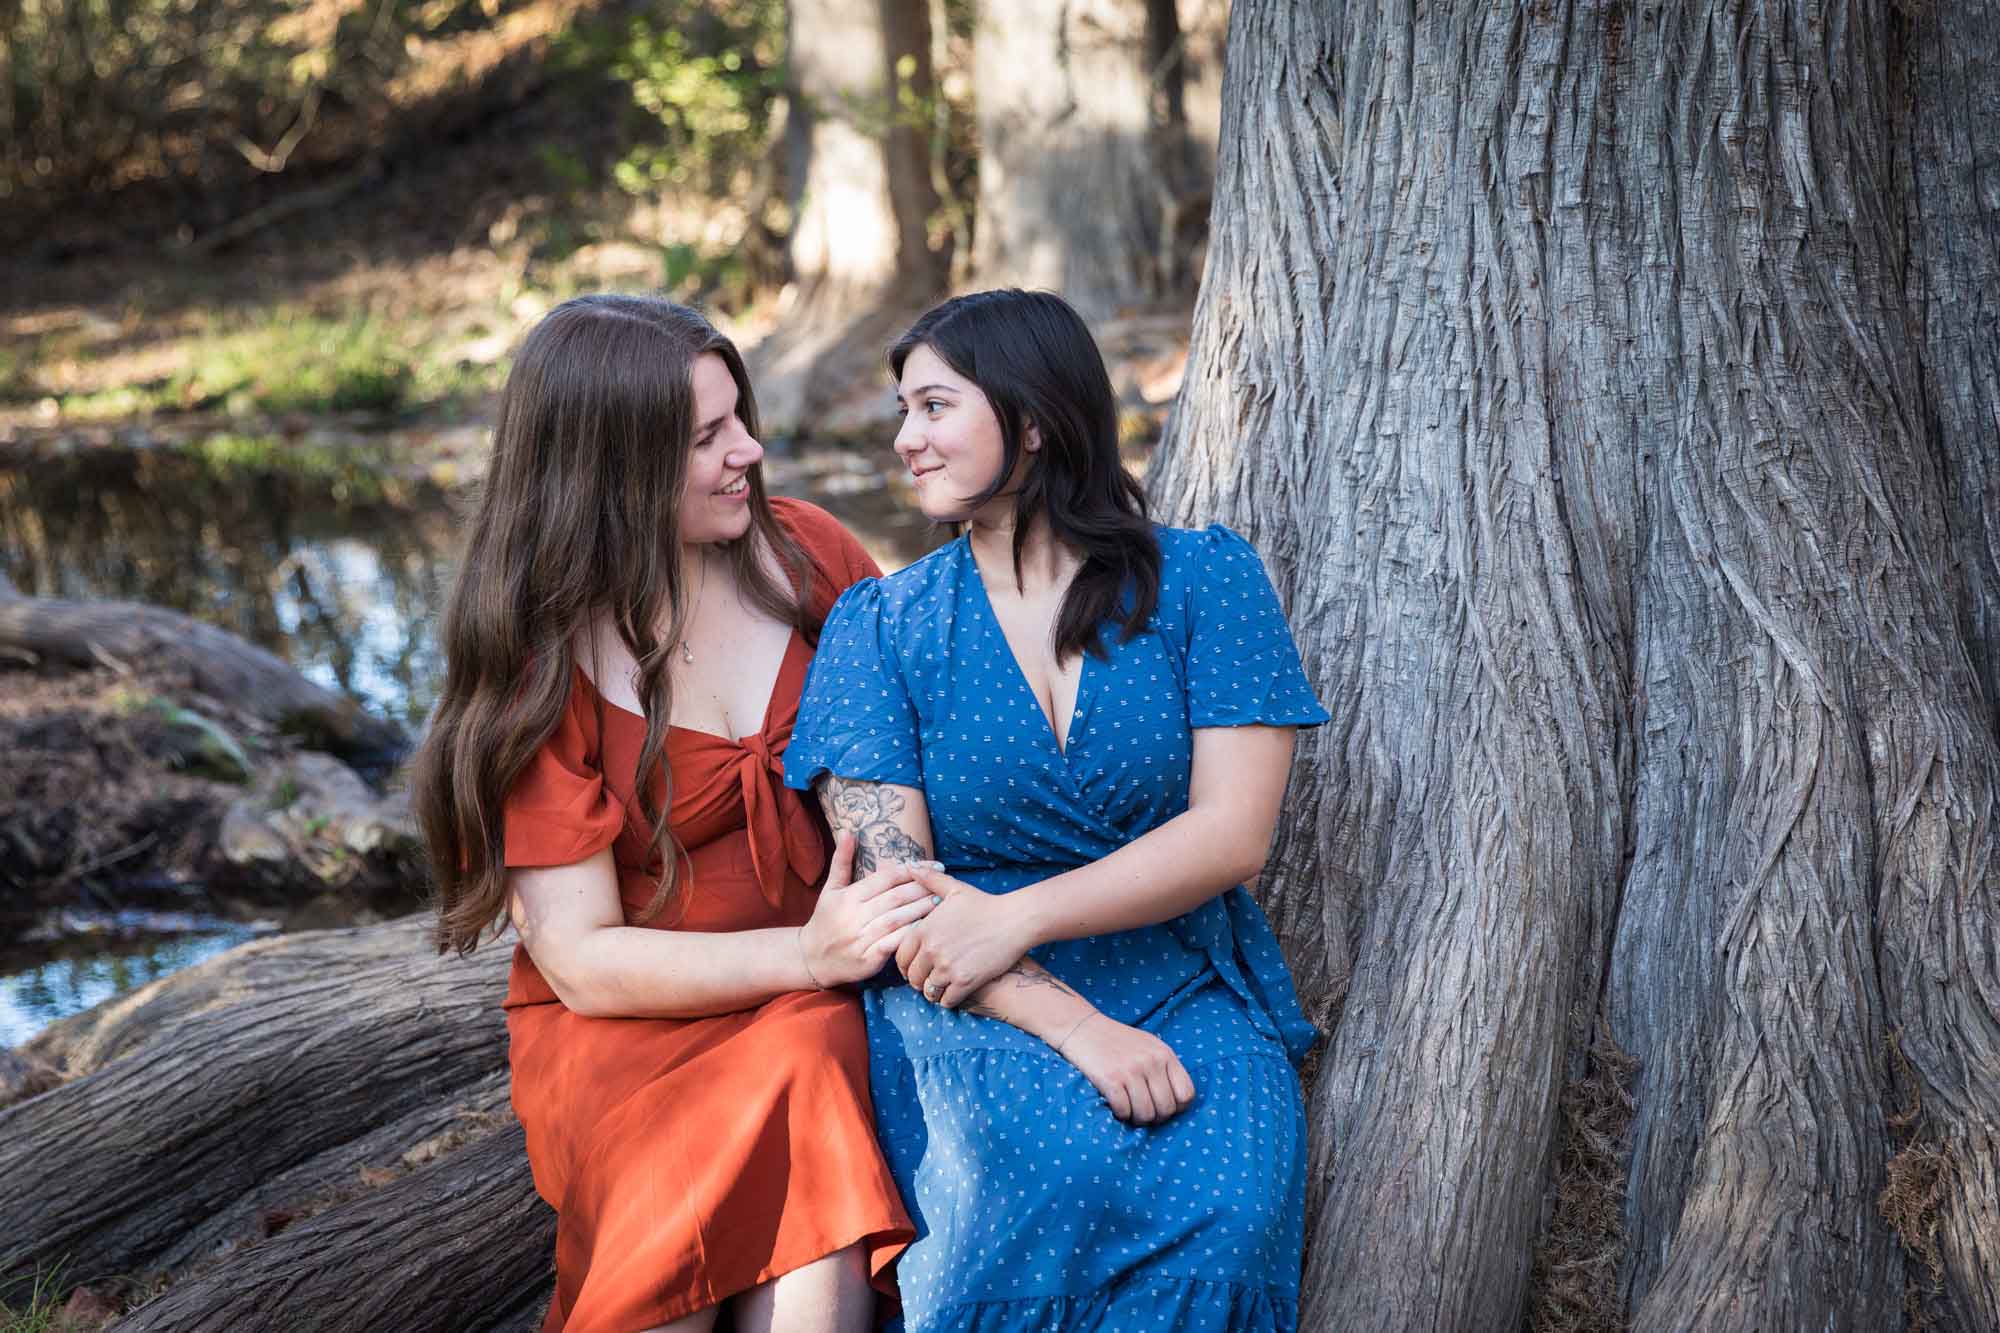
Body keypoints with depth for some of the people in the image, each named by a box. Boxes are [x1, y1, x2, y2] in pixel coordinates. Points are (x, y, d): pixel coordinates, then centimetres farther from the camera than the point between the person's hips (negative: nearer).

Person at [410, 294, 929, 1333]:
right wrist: (809, 953, -22)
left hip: (819, 1007, 2)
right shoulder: (536, 670, -7)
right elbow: (583, 961, -10)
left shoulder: (801, 553, 2)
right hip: (625, 1026, -1)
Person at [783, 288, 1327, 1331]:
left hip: (1185, 986, 1)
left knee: (1224, 1207, -32)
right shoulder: (880, 625, 6)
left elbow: (1234, 833, -6)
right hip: (971, 1009, 0)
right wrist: (1072, 1023, -19)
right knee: (1070, 1164, -34)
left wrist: (1018, 916, -18)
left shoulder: (1203, 579, 4)